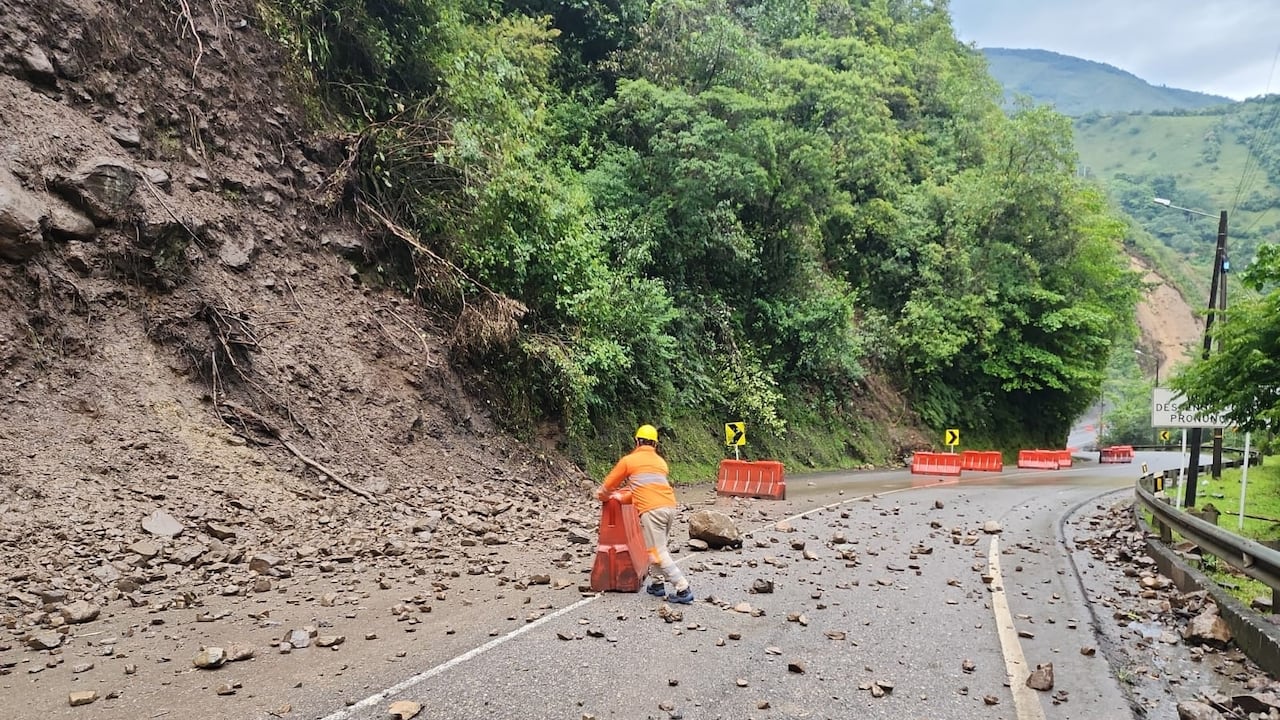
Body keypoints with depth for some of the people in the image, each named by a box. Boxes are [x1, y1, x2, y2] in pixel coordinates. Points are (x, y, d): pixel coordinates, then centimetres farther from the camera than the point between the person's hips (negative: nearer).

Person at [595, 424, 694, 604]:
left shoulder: (629, 460, 11)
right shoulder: (661, 462, 26)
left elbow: (609, 484, 20)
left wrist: (602, 494, 43)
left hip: (651, 509, -6)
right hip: (670, 506, 6)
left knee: (657, 553, -4)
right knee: (658, 547, 23)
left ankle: (683, 589, -9)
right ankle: (657, 583, 22)